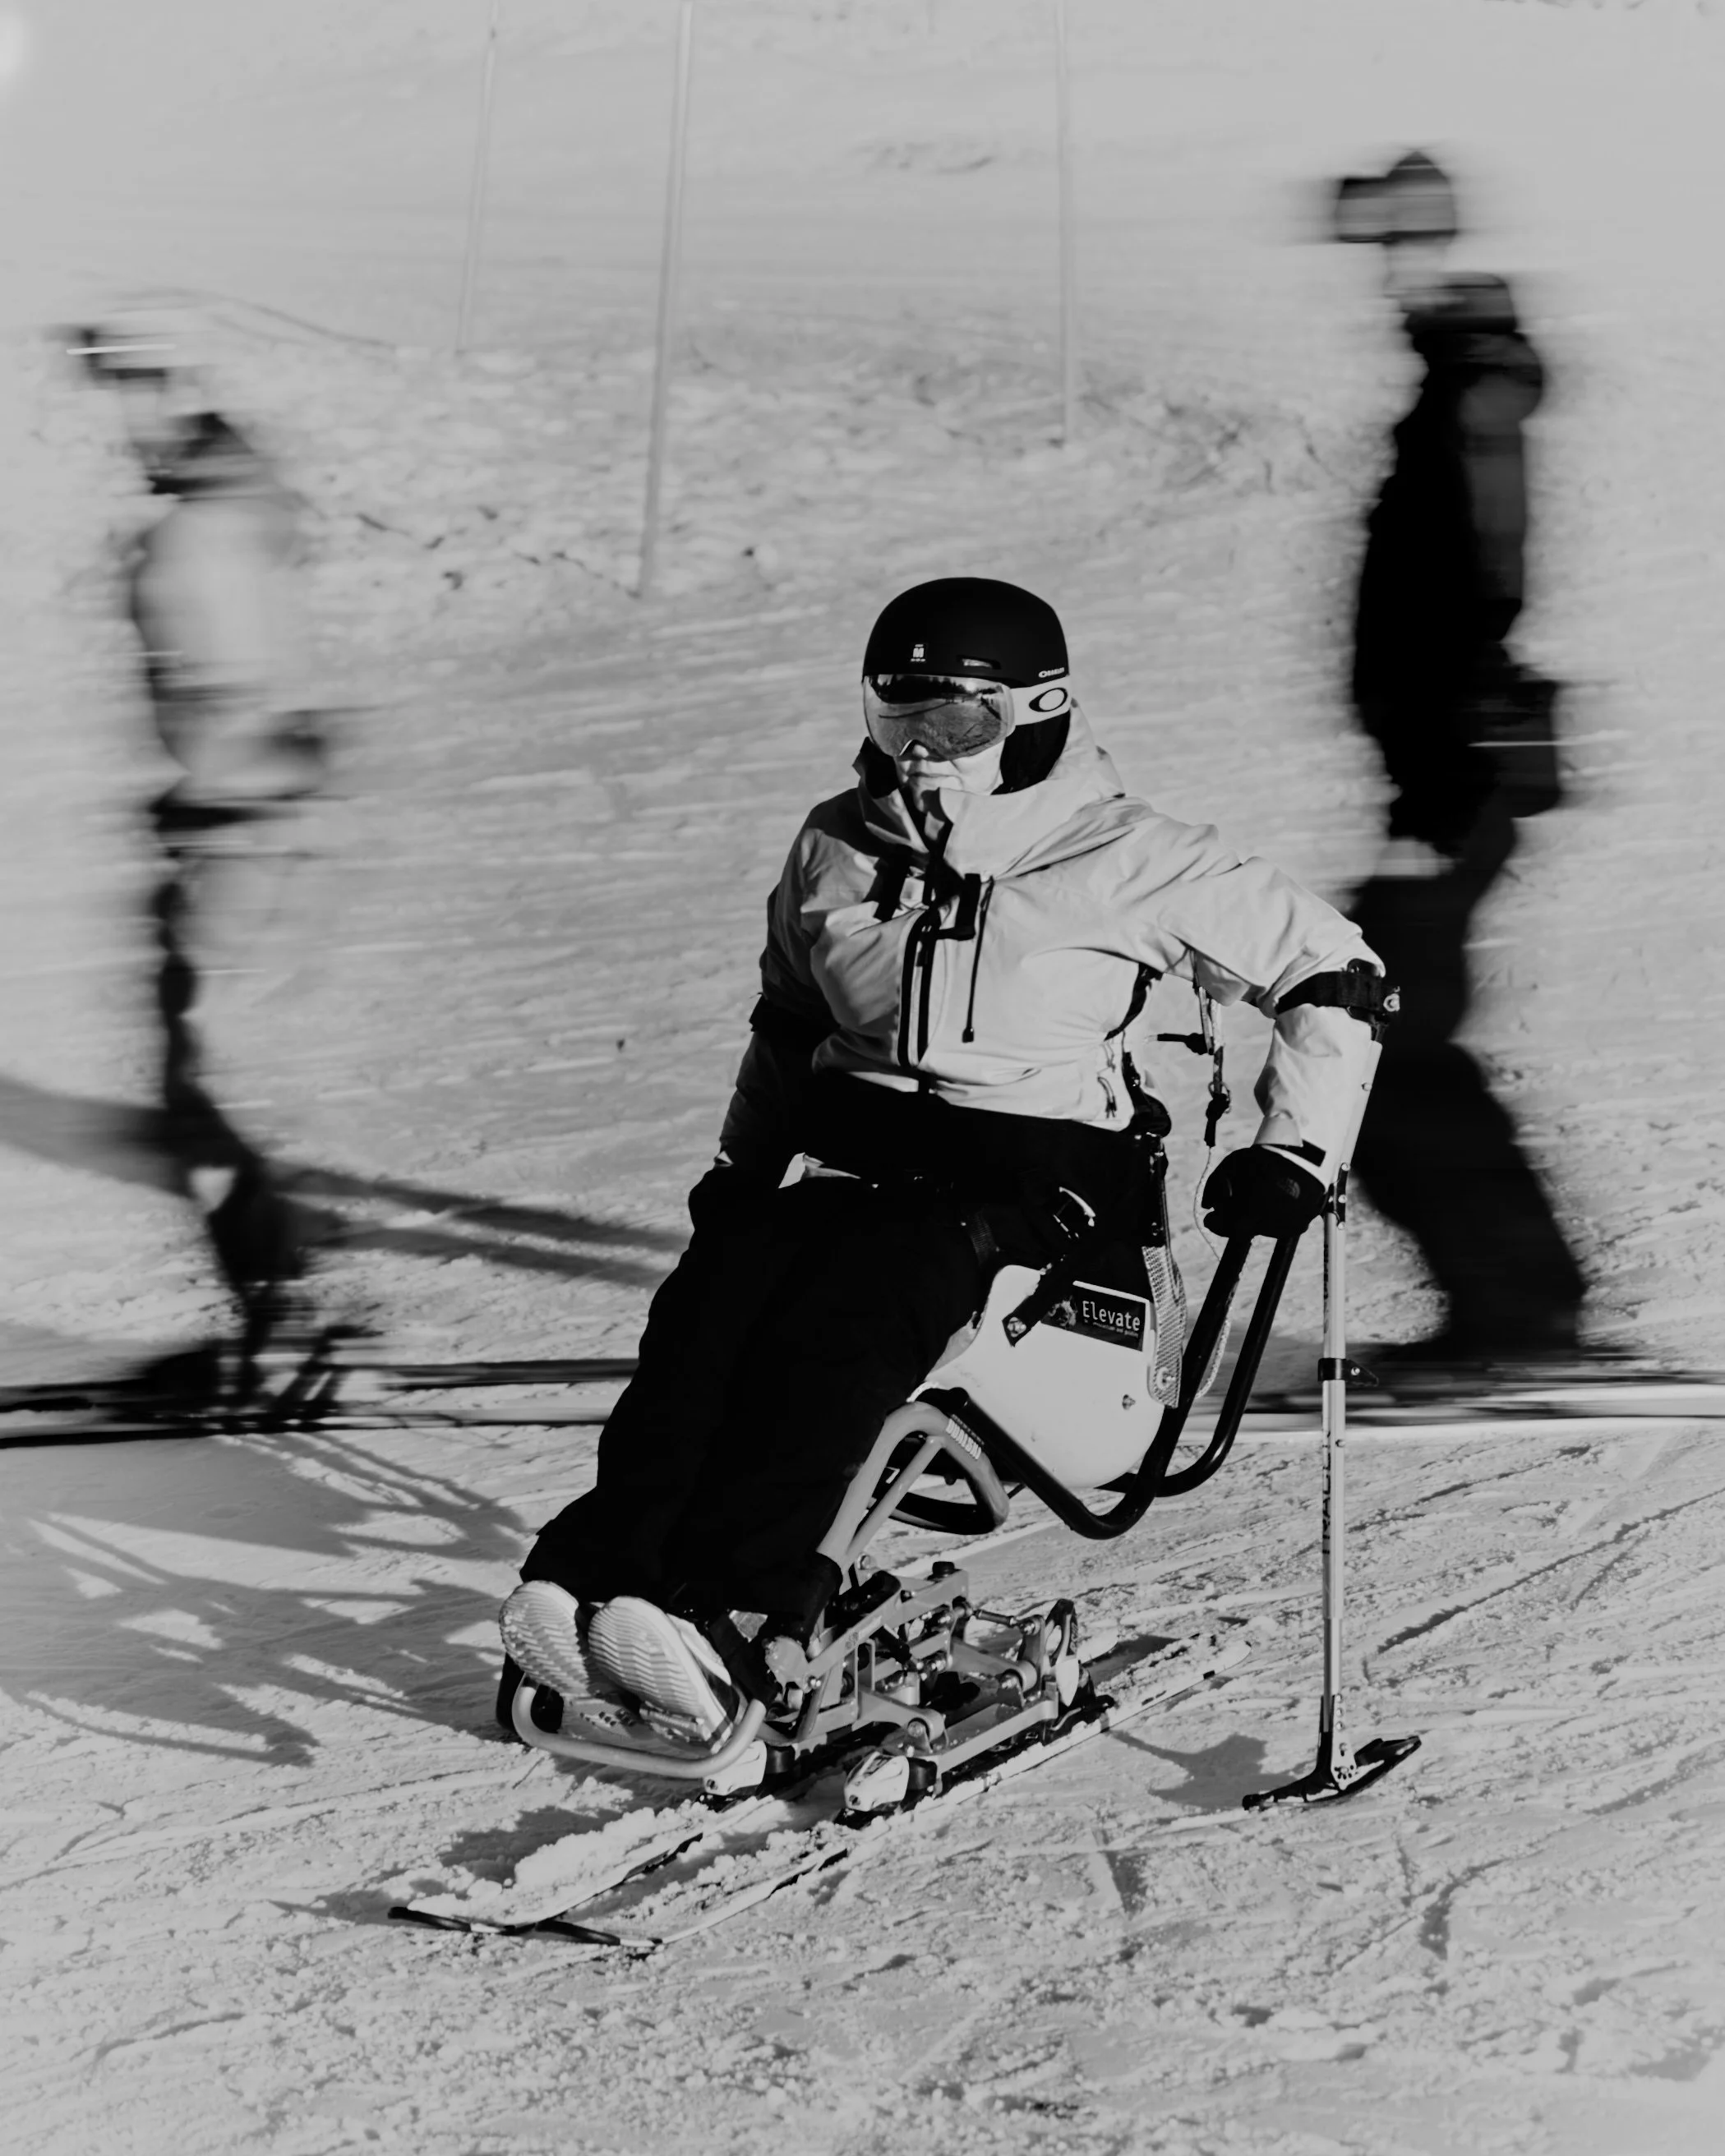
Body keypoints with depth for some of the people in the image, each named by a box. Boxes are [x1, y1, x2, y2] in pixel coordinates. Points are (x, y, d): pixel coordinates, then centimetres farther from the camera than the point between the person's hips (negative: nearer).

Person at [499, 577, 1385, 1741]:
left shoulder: (1128, 860, -1)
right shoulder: (840, 849, 13)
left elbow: (1331, 972, 5)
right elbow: (788, 1023, 30)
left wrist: (1294, 1151, -2)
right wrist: (746, 1162, 21)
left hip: (1032, 1176, -4)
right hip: (853, 1154, 5)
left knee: (839, 1327, -34)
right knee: (710, 1301, -28)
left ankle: (727, 1614, -46)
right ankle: (595, 1574, -40)